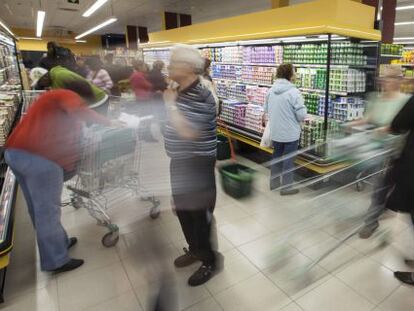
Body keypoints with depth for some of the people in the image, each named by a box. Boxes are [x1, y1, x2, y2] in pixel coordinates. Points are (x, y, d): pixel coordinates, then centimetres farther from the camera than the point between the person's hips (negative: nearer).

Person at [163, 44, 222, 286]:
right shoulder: (179, 90, 7)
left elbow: (188, 132, -30)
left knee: (199, 213, 4)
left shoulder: (201, 96, -21)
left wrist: (171, 103, -22)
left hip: (197, 164, -9)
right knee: (182, 208, 20)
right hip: (180, 161, 9)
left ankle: (211, 261, 26)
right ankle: (195, 250, 42)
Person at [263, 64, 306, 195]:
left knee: (276, 156, 20)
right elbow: (301, 115, -19)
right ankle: (286, 187, 17)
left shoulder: (271, 90, -1)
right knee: (288, 160, 6)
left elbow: (266, 110, 8)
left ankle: (274, 182, 33)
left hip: (275, 132, 6)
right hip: (290, 133, -6)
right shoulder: (293, 92, -19)